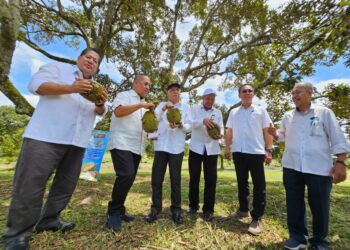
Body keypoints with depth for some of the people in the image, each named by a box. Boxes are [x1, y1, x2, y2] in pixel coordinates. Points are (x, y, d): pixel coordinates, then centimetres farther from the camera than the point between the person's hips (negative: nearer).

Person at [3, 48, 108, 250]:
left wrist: (101, 103, -8)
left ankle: (49, 220, 28)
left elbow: (99, 113, 15)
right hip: (46, 137, -5)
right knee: (31, 184, -3)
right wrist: (70, 88, -19)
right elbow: (36, 84, -4)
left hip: (77, 142, 6)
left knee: (66, 185, 11)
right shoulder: (58, 67, 10)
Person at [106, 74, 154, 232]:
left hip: (136, 147, 8)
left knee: (129, 178, 9)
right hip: (121, 144, -8)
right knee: (126, 175, -20)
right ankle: (113, 213, -2)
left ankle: (118, 211, 23)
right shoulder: (124, 95, 2)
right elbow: (118, 111, -17)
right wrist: (141, 105, -16)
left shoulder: (144, 104, 24)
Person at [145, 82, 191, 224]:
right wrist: (164, 108, -16)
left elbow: (189, 127, 5)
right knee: (157, 178, 4)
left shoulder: (185, 108, 11)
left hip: (176, 147, -1)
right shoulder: (161, 105, 13)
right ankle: (156, 208, 18)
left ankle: (176, 209, 19)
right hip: (161, 146, 1)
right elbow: (153, 119, -1)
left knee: (175, 179, 5)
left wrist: (180, 125, -16)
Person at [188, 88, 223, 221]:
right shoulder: (194, 109, 5)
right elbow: (191, 123, -12)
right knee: (194, 178, 8)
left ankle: (208, 209, 13)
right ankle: (193, 205, 26)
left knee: (211, 180, 0)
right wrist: (203, 121, -32)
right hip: (196, 148, -1)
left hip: (212, 149, 2)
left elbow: (221, 128, 7)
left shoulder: (218, 112, 14)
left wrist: (219, 134, -17)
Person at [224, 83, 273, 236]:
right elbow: (229, 132, 11)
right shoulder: (233, 112, 11)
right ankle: (243, 209, 30)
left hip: (256, 152, -2)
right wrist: (227, 148, 4)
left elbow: (267, 132, 2)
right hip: (238, 152, 3)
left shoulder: (261, 111, 6)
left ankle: (256, 219, 11)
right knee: (242, 182, 13)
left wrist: (269, 150, -4)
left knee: (259, 185, 1)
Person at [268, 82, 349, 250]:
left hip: (319, 168, -2)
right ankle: (297, 236, 26)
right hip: (291, 167, 3)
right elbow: (282, 135, 22)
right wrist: (273, 133, 1)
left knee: (320, 206, 8)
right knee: (294, 204, 10)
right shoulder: (288, 116, 11)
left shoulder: (324, 112, 2)